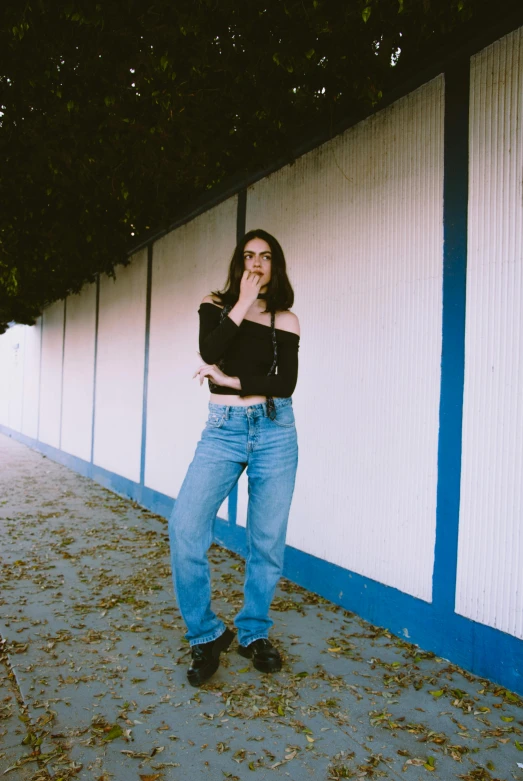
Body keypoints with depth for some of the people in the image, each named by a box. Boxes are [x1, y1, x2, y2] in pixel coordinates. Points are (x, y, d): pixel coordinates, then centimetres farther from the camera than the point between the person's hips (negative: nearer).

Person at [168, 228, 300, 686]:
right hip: (224, 429, 0)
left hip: (275, 430, 1)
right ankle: (206, 635, 5)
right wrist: (243, 304, -10)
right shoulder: (215, 305, 9)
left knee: (268, 540, 4)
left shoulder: (287, 320, 9)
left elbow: (286, 383, -2)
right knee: (185, 528, -15)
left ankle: (254, 633, 26)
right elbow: (210, 352, -12)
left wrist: (233, 381, -9)